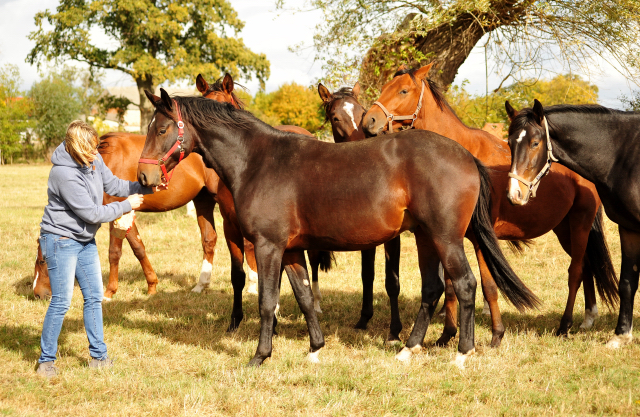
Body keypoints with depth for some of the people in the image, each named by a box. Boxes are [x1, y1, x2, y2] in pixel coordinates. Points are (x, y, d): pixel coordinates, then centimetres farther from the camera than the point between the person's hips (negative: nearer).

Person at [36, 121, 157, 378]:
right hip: (61, 240, -8)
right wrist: (126, 206, -14)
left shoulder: (93, 160, -5)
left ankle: (98, 356, 20)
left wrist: (146, 188, -5)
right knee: (61, 302, -5)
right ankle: (46, 361, 7)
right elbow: (92, 213, -24)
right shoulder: (64, 174, -29)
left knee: (94, 297, 11)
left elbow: (113, 184, 9)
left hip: (85, 240, 8)